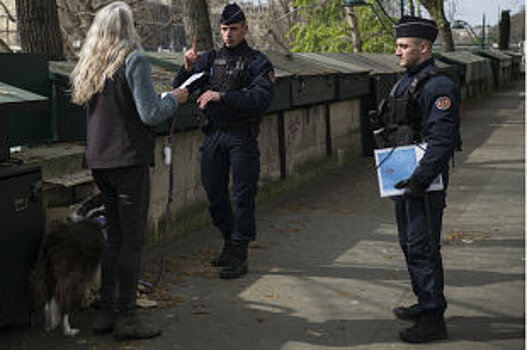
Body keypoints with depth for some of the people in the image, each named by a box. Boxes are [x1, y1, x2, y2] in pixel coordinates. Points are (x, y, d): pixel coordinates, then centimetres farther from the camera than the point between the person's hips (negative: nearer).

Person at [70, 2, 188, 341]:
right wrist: (174, 99, 1)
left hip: (99, 160, 8)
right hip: (129, 159, -8)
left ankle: (107, 312, 19)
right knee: (133, 238, -1)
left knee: (115, 235, 15)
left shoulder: (89, 66, 13)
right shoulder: (133, 61, -11)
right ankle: (126, 316, 3)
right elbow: (151, 114, -17)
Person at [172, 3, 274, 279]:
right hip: (213, 135, 5)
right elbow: (181, 88, 7)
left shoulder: (257, 62, -1)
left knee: (243, 196, -4)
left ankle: (240, 256, 2)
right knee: (214, 194, 10)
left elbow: (261, 98, -17)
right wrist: (188, 67, -14)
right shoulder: (210, 59, 12)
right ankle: (229, 243, 27)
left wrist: (222, 96, -24)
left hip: (242, 137, -5)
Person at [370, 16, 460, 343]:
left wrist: (420, 179, -28)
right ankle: (425, 304, 31)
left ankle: (433, 319, 0)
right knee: (409, 243, 18)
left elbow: (443, 139, -23)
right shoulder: (406, 81, 15)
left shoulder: (439, 85, -16)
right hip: (403, 178, 10)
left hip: (426, 180, -10)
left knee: (423, 248, -7)